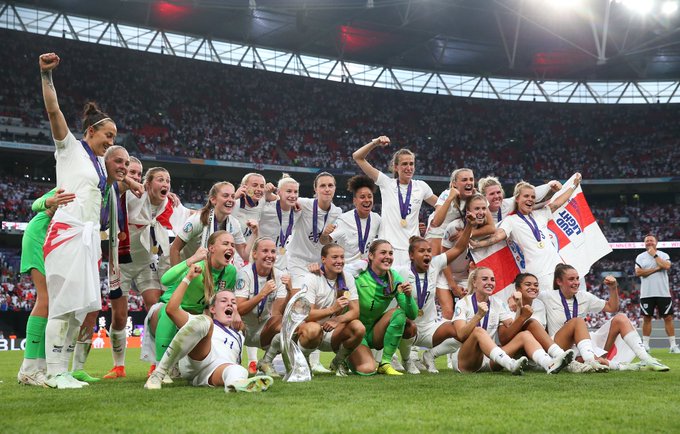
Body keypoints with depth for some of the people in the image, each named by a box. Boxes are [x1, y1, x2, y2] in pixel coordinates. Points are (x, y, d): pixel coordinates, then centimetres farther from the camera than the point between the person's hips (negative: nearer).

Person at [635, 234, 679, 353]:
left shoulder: (664, 255, 6)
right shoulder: (640, 257, 7)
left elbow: (666, 266, -15)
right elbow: (638, 272, -7)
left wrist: (654, 255, -8)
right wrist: (656, 269, -10)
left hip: (663, 293, 0)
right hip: (647, 293, 1)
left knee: (668, 318, 0)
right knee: (647, 318, 3)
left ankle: (673, 345, 4)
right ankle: (645, 345, 9)